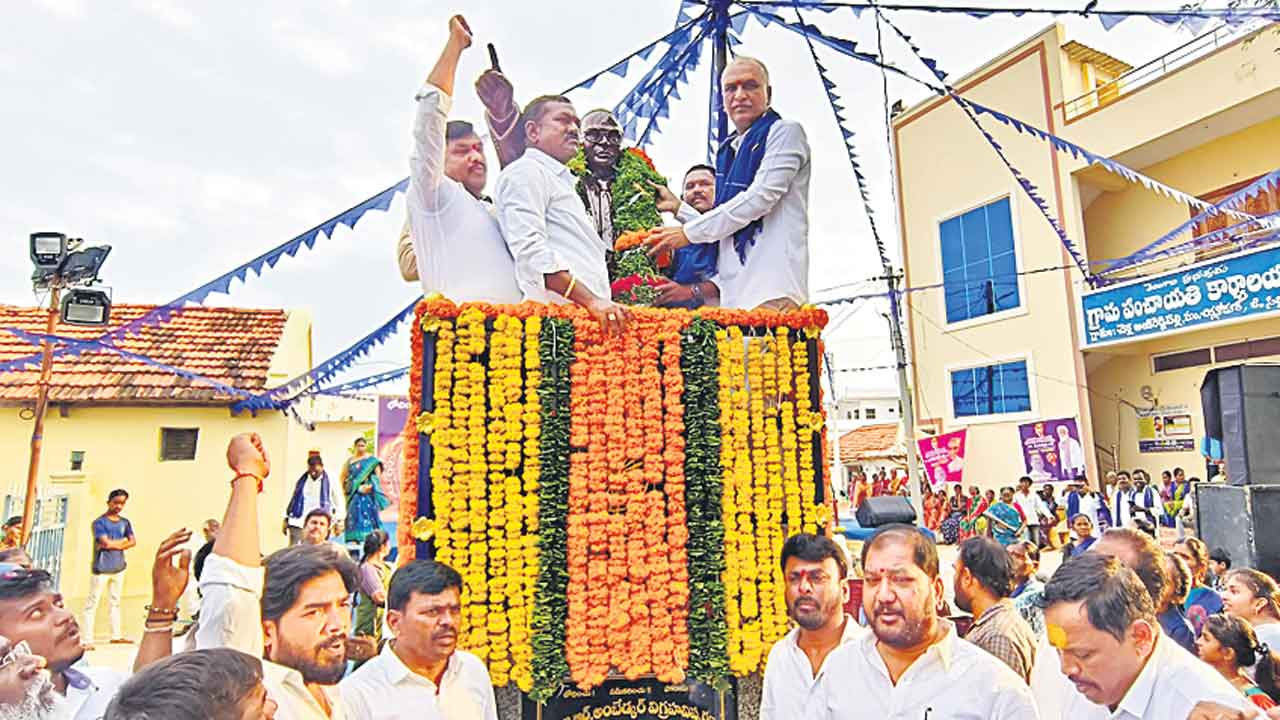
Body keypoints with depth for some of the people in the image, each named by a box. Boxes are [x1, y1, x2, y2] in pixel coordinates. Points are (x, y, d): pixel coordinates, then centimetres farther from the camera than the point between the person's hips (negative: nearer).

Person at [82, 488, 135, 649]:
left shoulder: (125, 522, 9)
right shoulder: (99, 522, -8)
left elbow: (133, 542, 2)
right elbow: (106, 543, -18)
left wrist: (114, 545, -12)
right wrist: (122, 541, -2)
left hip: (119, 567, 6)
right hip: (101, 568, -6)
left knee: (115, 602, 15)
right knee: (92, 603, -2)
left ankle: (116, 635, 22)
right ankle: (87, 640, -1)